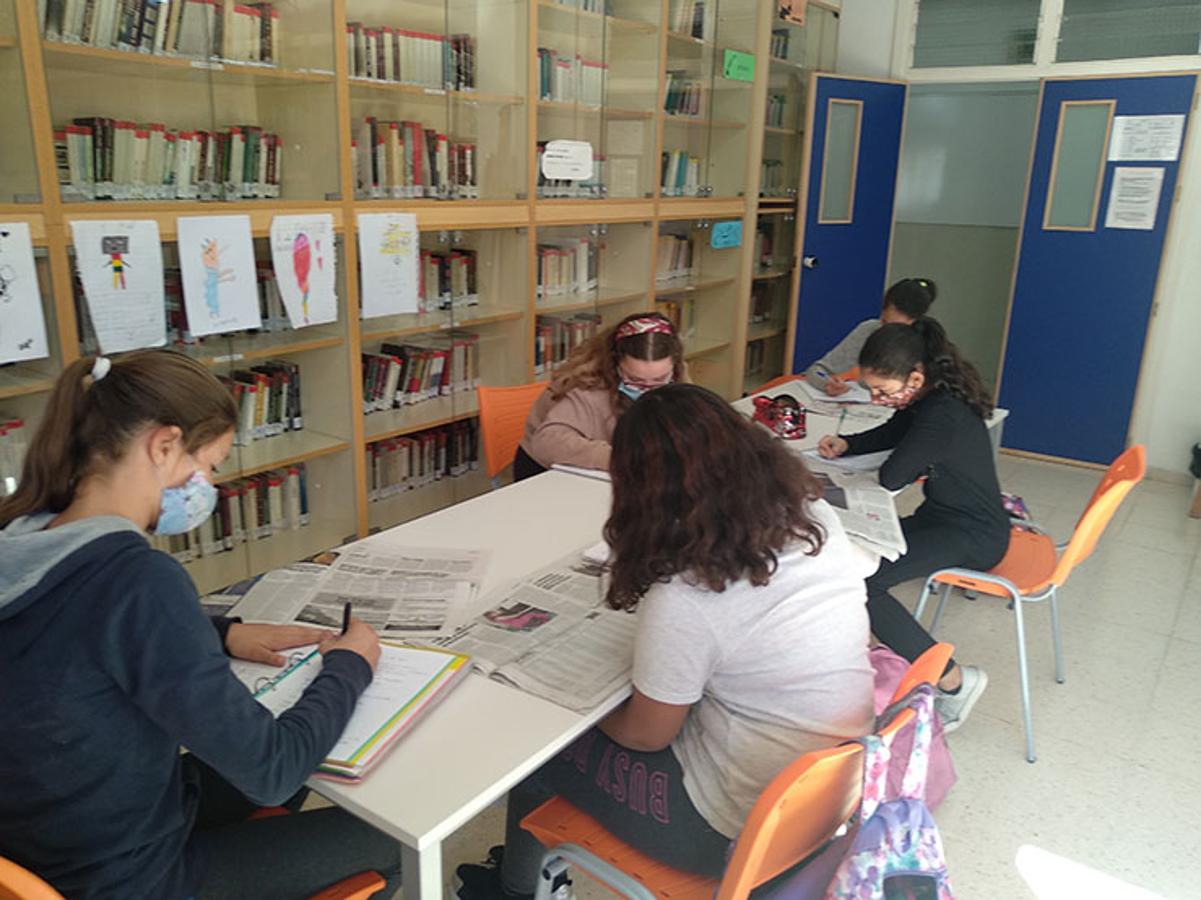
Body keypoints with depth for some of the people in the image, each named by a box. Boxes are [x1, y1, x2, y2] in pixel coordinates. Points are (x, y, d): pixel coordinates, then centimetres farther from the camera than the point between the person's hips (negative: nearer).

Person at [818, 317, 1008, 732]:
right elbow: (891, 433, 18)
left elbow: (889, 478, -24)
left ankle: (954, 680, -11)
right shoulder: (927, 398, 2)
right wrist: (846, 444, 2)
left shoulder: (943, 417, -28)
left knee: (858, 581, -26)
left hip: (973, 537, -10)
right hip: (942, 517, 10)